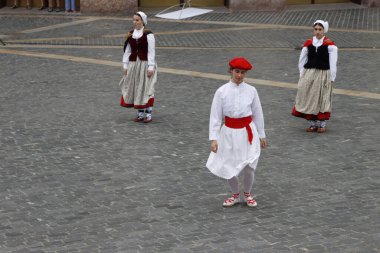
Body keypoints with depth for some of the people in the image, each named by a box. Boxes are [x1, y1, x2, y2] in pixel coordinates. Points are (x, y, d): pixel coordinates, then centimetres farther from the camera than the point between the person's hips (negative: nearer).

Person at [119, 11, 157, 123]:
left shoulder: (148, 35, -9)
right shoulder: (130, 35, 7)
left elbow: (151, 52, -11)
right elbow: (127, 51, 11)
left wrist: (150, 67, -14)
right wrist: (125, 65, 8)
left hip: (145, 64, -5)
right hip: (133, 64, 6)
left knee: (146, 89, -4)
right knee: (135, 89, 8)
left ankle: (148, 114, 4)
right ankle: (140, 114, 18)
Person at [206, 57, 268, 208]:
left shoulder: (251, 91, -3)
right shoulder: (222, 91, -7)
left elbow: (258, 114, 5)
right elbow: (215, 116, -7)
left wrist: (261, 135, 10)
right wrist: (213, 138, -12)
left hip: (248, 133, 0)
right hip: (229, 133, 0)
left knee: (248, 167, -2)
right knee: (228, 168, 8)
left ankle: (247, 194, 28)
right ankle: (235, 195, 35)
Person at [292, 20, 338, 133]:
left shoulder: (330, 45, -5)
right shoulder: (308, 44, 4)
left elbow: (333, 64, -5)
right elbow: (301, 61, 10)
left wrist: (331, 78, -8)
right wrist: (302, 76, 5)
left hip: (323, 75, -3)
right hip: (308, 75, 3)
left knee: (322, 99, 4)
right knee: (309, 99, 7)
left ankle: (322, 124, 16)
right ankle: (313, 124, 19)